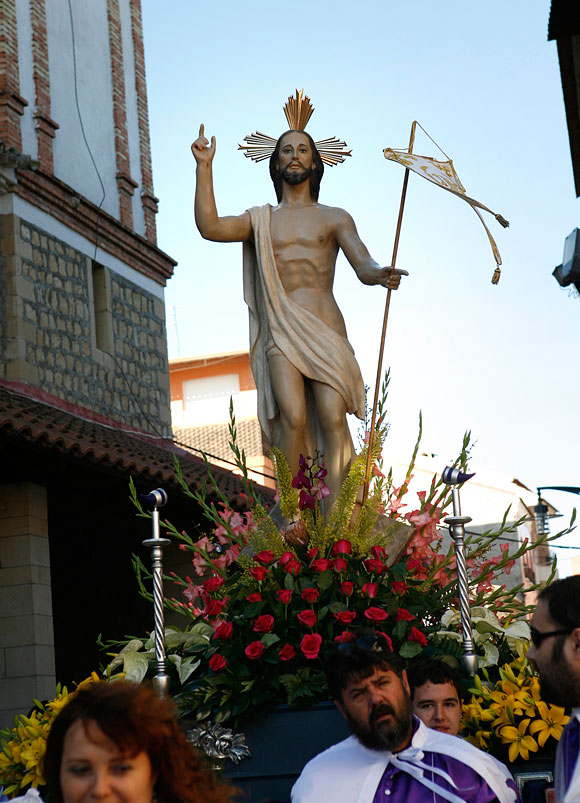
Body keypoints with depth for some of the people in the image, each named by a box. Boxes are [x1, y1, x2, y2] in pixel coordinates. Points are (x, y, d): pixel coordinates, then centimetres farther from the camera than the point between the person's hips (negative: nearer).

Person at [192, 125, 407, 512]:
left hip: (325, 329, 0)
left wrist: (382, 275, -23)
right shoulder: (260, 220, 19)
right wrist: (205, 166, -3)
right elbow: (210, 226, 1)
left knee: (333, 418, -17)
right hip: (279, 330, 0)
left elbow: (363, 265, 2)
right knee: (293, 417, -21)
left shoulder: (335, 218, 17)